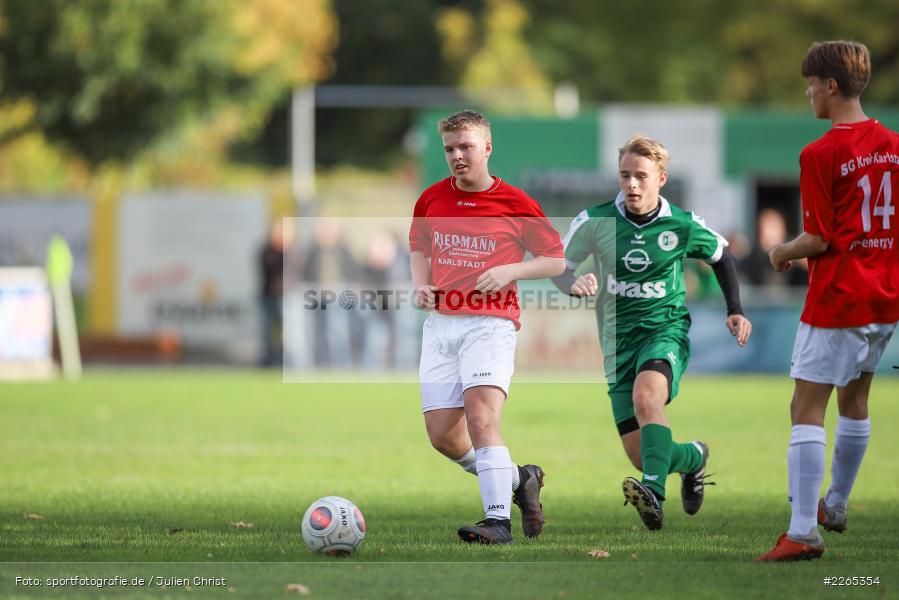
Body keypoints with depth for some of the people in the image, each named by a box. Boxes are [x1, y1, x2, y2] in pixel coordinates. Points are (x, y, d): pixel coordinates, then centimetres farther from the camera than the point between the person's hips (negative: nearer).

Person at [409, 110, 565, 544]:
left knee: (481, 417, -23)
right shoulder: (432, 200, 10)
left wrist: (510, 271, -12)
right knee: (442, 435, 0)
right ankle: (518, 480, 23)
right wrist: (421, 285, 6)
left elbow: (556, 260, 4)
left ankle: (498, 519, -27)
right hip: (440, 324, 5)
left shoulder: (514, 203, -2)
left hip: (490, 323, -5)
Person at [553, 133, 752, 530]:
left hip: (666, 329, -2)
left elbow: (721, 256, 15)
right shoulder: (595, 221, -6)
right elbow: (558, 269, 2)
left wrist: (735, 311, 5)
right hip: (619, 338, 3)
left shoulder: (681, 226, -5)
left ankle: (654, 495, -46)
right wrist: (575, 284, -22)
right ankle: (693, 457, 34)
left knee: (646, 396, -37)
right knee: (641, 456, 0)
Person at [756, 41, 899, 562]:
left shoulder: (820, 155, -15)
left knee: (807, 409, -7)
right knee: (855, 400, 22)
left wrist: (783, 253, 4)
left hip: (837, 299, -8)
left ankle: (804, 532, -14)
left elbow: (819, 238, -15)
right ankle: (835, 507, 37)